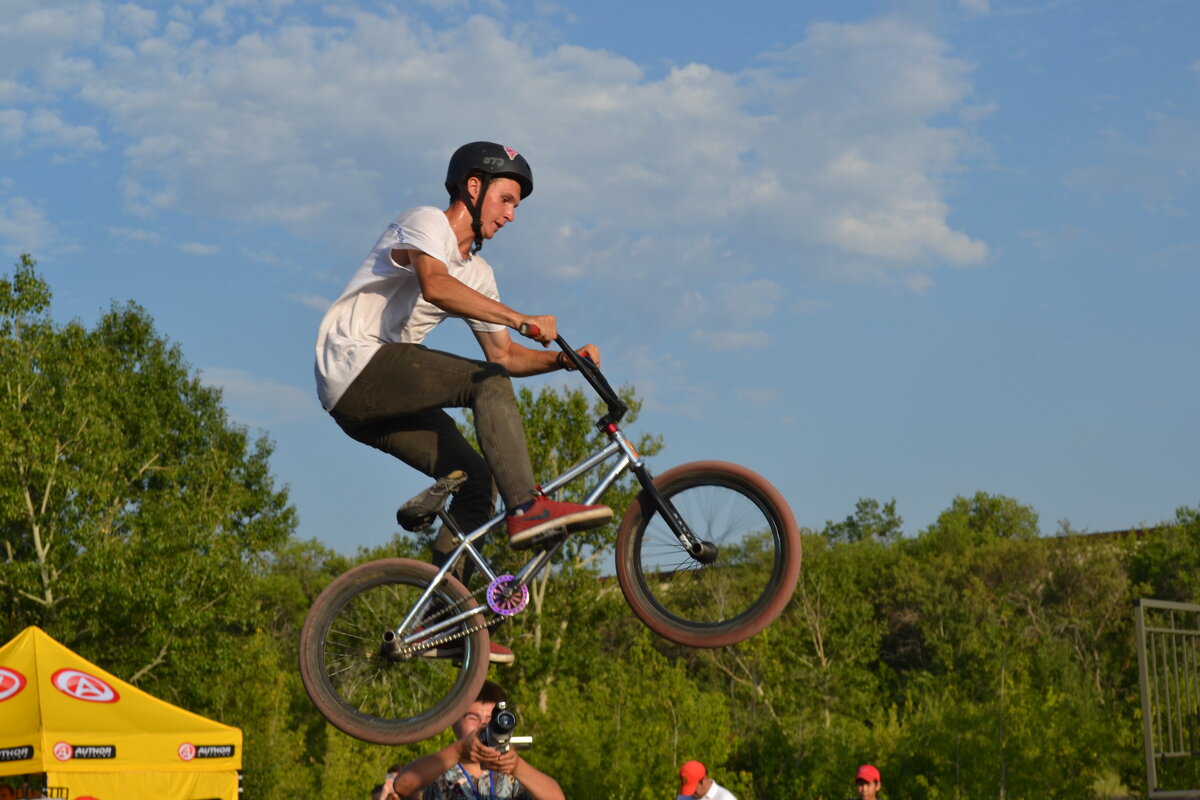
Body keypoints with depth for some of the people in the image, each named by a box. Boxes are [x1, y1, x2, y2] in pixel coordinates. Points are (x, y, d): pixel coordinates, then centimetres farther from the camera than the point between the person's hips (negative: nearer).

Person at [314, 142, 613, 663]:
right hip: (356, 364, -9)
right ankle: (527, 509, -30)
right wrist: (521, 319, -34)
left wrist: (563, 360, 0)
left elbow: (504, 355, 18)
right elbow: (434, 285, -30)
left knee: (476, 479, -1)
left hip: (381, 399, 9)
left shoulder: (477, 273, 19)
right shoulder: (426, 223, -7)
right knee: (487, 384, -23)